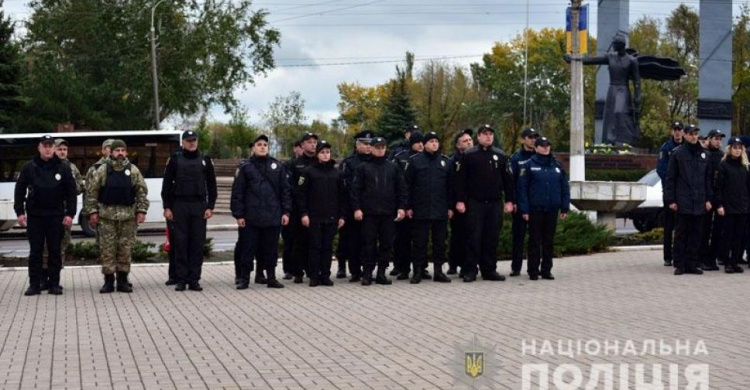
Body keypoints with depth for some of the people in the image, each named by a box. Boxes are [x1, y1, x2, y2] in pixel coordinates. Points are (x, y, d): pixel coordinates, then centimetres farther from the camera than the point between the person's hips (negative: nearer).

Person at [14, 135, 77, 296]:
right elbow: (20, 190, 6)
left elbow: (71, 191, 3)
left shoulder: (63, 168, 3)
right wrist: (20, 212, -1)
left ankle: (54, 284, 9)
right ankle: (34, 284, 7)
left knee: (55, 251, 3)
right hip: (34, 216, 0)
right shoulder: (29, 167, 3)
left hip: (56, 216, 0)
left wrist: (70, 214, -3)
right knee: (35, 251, 3)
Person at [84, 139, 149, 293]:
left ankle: (123, 280, 12)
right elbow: (91, 192, 3)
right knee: (107, 248, -1)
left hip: (128, 215, 1)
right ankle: (108, 281, 5)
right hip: (106, 215, -1)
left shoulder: (133, 170, 7)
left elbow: (142, 191, 7)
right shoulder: (102, 170, 3)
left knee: (125, 248, 4)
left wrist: (141, 210, -1)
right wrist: (92, 211, -3)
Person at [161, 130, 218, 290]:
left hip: (199, 206, 1)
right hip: (179, 206, -1)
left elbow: (211, 185, 9)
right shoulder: (175, 160, 4)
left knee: (198, 243, 0)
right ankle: (181, 279, 3)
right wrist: (167, 207, -4)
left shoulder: (205, 160, 9)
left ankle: (194, 279, 4)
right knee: (180, 243, -2)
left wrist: (210, 207, 0)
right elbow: (167, 184, 4)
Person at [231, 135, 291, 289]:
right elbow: (237, 192, 1)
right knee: (248, 248, 1)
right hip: (251, 217, -2)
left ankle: (271, 278, 16)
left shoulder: (278, 166, 8)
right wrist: (238, 214, -4)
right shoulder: (246, 168, 3)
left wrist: (286, 211, 2)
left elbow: (285, 190, 8)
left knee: (271, 249, 8)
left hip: (273, 217, 2)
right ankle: (244, 278, 8)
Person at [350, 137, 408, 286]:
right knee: (369, 244, -1)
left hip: (388, 212, 2)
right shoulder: (363, 167, 4)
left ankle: (381, 273, 11)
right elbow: (355, 189, 0)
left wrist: (401, 207, 1)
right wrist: (356, 208, -8)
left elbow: (401, 188, 10)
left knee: (386, 244, 3)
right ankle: (367, 273, 4)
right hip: (369, 212, -2)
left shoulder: (393, 168, 10)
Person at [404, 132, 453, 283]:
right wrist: (408, 207, -4)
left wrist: (450, 207, 7)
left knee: (440, 242, 6)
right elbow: (407, 184, 1)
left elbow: (450, 186, 12)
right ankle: (418, 272, 6)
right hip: (420, 210, -2)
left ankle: (438, 271, 13)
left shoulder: (446, 162, 10)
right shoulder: (415, 161, 2)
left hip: (440, 211, 2)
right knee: (420, 242, 1)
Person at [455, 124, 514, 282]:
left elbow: (507, 180, 12)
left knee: (492, 238, 5)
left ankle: (489, 269, 12)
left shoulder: (500, 156, 10)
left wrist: (509, 201, 7)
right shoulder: (469, 155, 0)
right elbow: (460, 179, -2)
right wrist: (460, 201, -8)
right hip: (475, 203, -3)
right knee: (474, 238, -3)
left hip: (495, 204, 3)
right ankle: (470, 270, 2)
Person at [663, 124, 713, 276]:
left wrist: (708, 199, 9)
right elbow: (670, 178, -2)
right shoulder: (678, 154, -1)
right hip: (683, 202, -4)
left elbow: (708, 178, 16)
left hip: (699, 203, 4)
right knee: (681, 234, 0)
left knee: (696, 234, 5)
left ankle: (692, 264, 10)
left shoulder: (703, 154, 12)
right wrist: (670, 200, -7)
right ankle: (679, 265, 4)